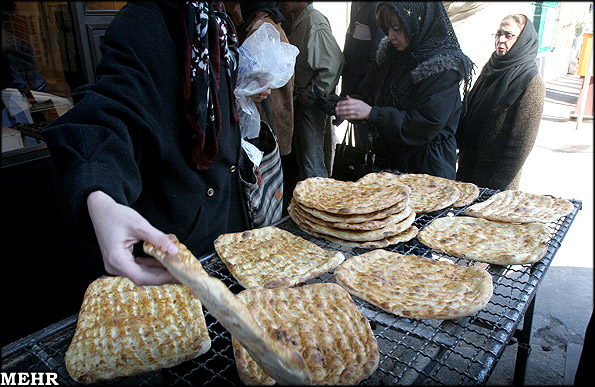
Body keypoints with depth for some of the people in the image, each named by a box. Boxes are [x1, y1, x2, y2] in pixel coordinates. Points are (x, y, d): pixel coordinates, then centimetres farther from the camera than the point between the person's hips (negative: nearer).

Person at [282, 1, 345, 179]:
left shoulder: (315, 22, -18)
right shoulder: (298, 21, 12)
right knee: (302, 158, 20)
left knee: (313, 165, -3)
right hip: (300, 100, 10)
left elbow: (335, 63, -28)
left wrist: (309, 95, -20)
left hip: (312, 104, -10)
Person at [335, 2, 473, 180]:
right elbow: (366, 95, 9)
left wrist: (372, 113, -28)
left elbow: (425, 125, -24)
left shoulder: (443, 68, -17)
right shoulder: (390, 54, 4)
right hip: (385, 160, 7)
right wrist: (336, 103, -12)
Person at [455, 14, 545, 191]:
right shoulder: (491, 67, 6)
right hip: (469, 160, 7)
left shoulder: (532, 82, -16)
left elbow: (523, 142, -18)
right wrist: (459, 145, 9)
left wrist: (500, 182, -19)